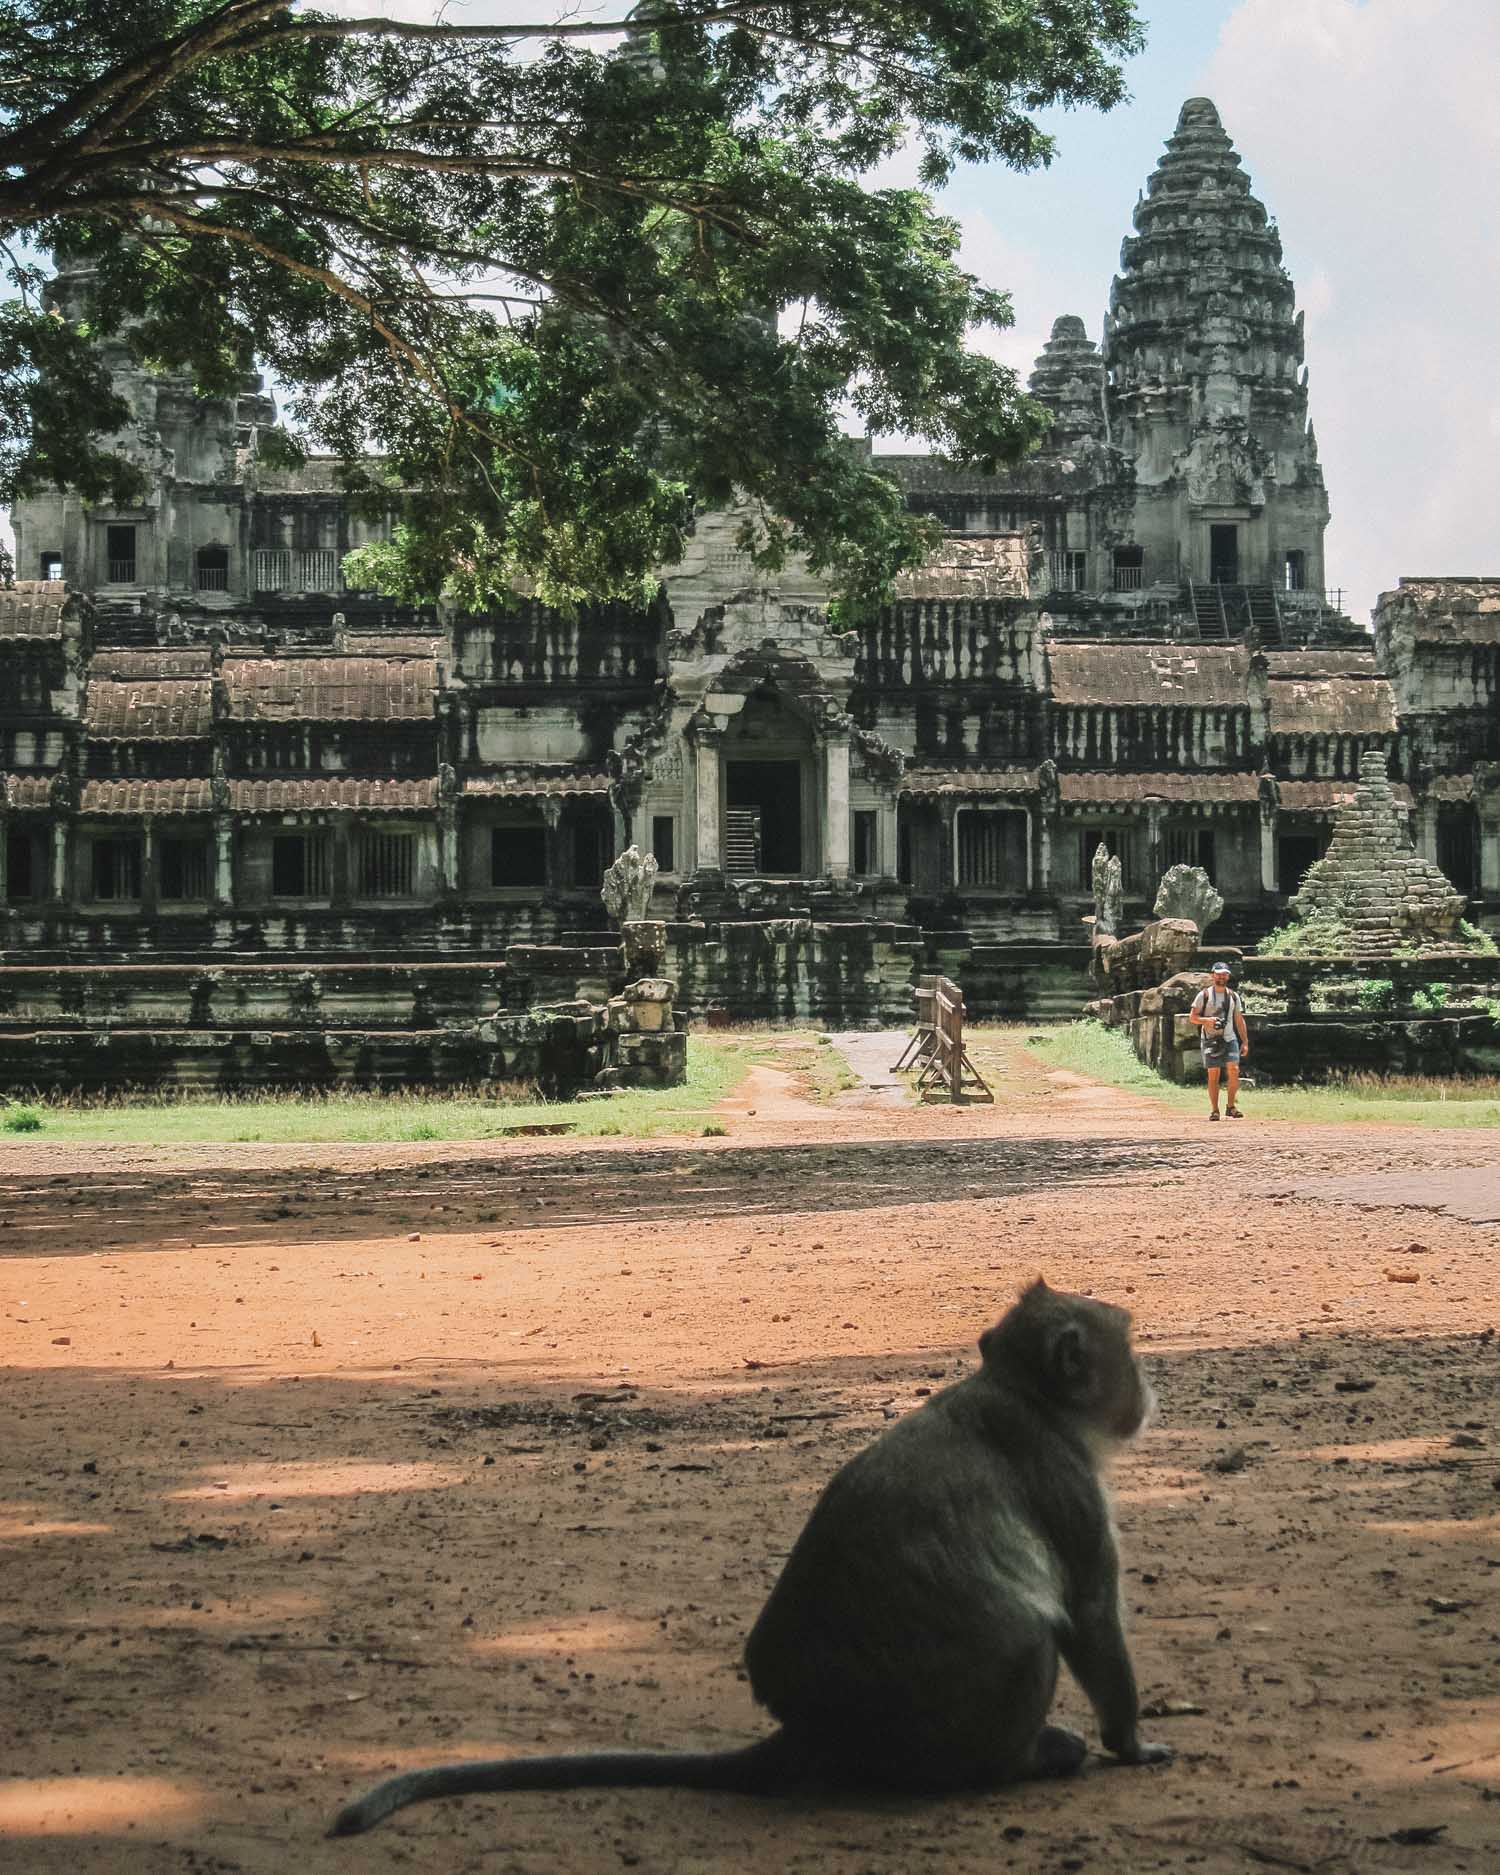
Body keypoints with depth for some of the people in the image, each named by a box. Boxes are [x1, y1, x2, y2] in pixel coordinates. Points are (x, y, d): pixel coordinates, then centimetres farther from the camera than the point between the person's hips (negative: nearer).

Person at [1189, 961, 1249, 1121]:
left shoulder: (1233, 996, 13)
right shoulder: (1204, 995, 2)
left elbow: (1239, 1020, 15)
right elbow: (1192, 1017, 0)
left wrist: (1245, 1042, 8)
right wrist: (1206, 1020, -19)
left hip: (1229, 1039, 2)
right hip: (1210, 1040, -2)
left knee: (1234, 1070, -13)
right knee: (1213, 1075, -3)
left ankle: (1232, 1106, -3)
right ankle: (1214, 1110, 2)